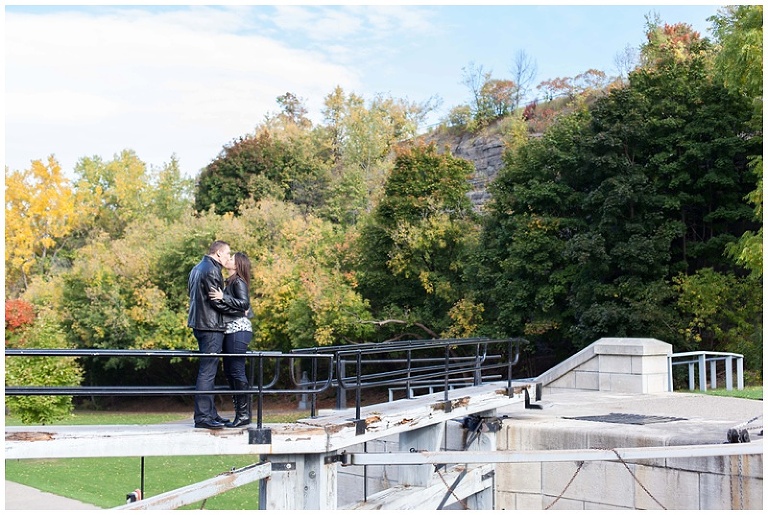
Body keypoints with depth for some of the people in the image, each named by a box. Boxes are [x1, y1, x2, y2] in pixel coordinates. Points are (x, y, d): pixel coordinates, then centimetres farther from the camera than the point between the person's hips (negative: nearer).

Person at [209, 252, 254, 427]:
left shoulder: (238, 282, -8)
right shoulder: (229, 281, 18)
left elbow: (244, 303, -21)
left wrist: (223, 297, -26)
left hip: (238, 330, -10)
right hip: (230, 330, 10)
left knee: (237, 371, -9)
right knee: (229, 372, 11)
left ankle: (244, 414, -4)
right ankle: (240, 412, 16)